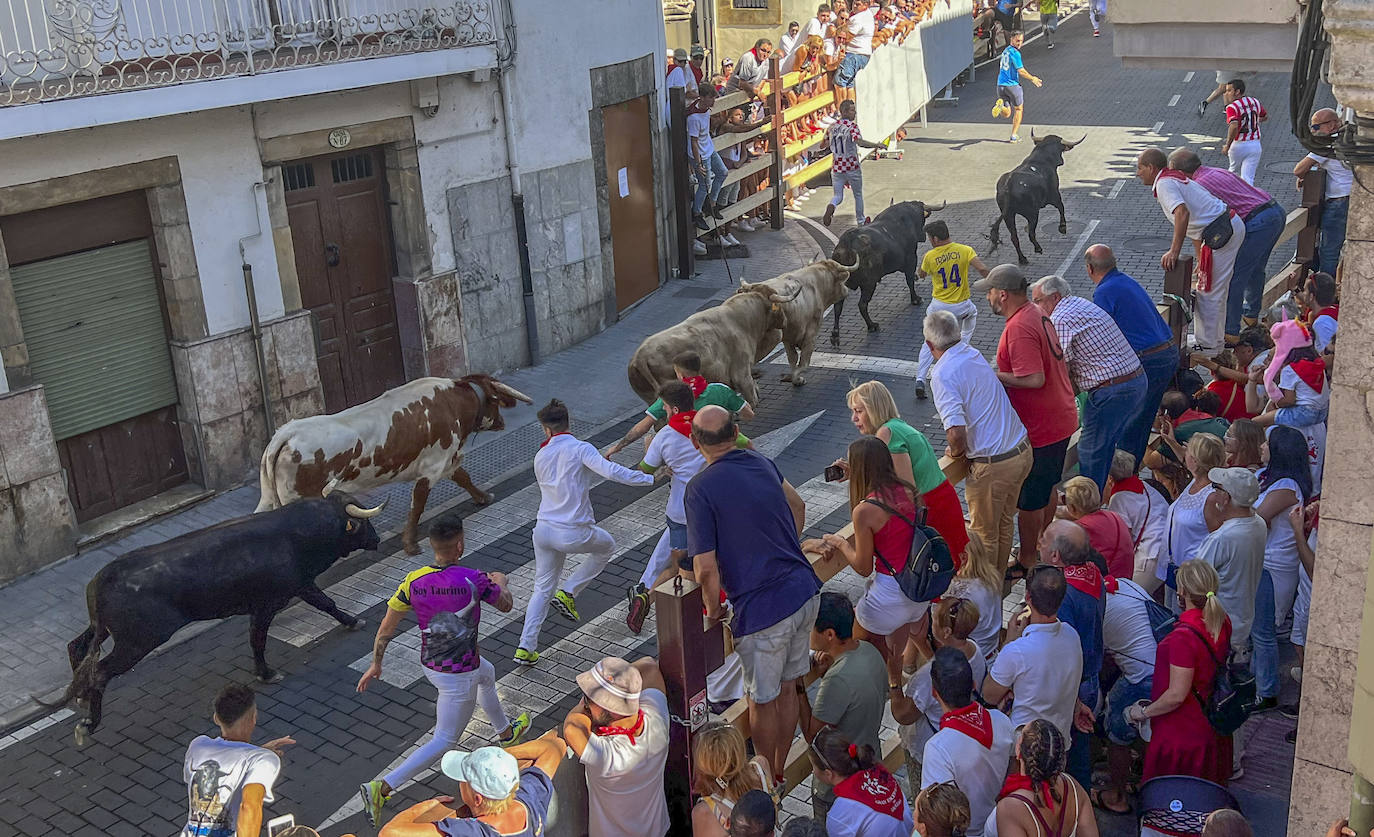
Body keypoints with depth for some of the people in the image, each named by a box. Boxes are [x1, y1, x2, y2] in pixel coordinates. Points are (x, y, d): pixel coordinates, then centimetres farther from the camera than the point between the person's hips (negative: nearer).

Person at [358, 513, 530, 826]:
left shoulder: (413, 581, -13)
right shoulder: (474, 581, -25)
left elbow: (387, 628, -6)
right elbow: (506, 605, -6)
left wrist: (375, 664, 9)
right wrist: (500, 581, 16)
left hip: (429, 665, 7)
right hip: (458, 677, -7)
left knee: (487, 674, 34)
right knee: (444, 741, 6)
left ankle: (507, 731, 57)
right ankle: (382, 788, -4)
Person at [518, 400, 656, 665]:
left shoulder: (540, 457, 7)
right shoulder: (579, 448, -10)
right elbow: (612, 471, -23)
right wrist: (650, 477, -16)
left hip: (543, 530, 5)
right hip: (573, 533, -5)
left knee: (543, 588, 19)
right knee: (606, 546, 27)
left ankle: (526, 647, 14)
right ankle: (568, 593, 15)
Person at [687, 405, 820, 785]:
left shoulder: (700, 489, -16)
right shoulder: (762, 463, 6)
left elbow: (706, 569, -20)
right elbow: (798, 506, 26)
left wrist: (713, 609, -1)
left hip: (763, 608, -7)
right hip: (805, 591, 7)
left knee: (762, 702, 14)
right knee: (787, 688, 22)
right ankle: (780, 770, 39)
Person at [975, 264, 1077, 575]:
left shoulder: (1019, 328, -26)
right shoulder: (1038, 315, 7)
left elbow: (1034, 379, -31)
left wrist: (993, 376, -20)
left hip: (1038, 429, -10)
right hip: (1062, 419, 10)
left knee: (1029, 500, 5)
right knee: (1046, 488, 24)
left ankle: (1027, 562, 19)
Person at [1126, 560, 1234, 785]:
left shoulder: (1184, 636, -29)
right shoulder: (1222, 623, -3)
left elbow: (1176, 695, -25)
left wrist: (1143, 712, -12)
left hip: (1182, 735, -8)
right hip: (1212, 731, 8)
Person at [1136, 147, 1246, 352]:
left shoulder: (1164, 183, -11)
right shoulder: (1175, 179, 21)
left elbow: (1182, 213, -29)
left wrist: (1174, 251, -28)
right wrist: (1201, 260, 29)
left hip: (1221, 233, -11)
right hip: (1232, 226, 11)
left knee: (1208, 292, -3)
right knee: (1216, 290, 21)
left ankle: (1208, 347, 4)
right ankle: (1217, 340, 31)